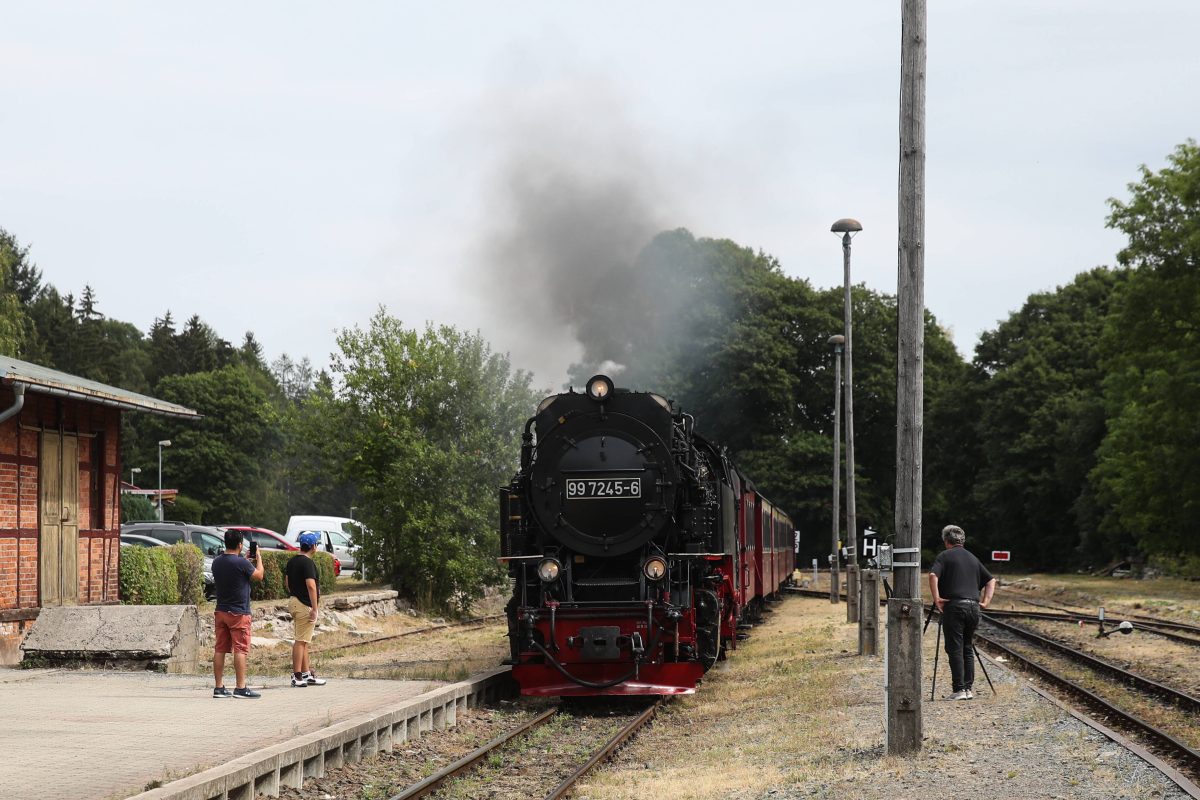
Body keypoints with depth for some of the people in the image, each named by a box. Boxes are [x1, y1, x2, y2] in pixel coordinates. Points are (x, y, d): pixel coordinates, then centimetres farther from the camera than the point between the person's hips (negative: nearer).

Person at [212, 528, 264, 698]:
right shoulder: (242, 563, -16)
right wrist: (258, 558, 13)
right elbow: (259, 576, -3)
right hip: (238, 612, -7)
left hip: (221, 611, 7)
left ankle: (219, 687, 9)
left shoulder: (217, 562, 4)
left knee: (220, 649, 7)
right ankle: (241, 688, -6)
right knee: (241, 650, -4)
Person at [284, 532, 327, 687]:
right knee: (300, 641, -6)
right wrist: (314, 609, -22)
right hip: (304, 605, -9)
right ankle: (297, 676, -6)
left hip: (293, 601, 9)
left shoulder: (291, 561, 11)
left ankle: (307, 674, 18)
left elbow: (287, 582, 19)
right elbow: (311, 586, -23)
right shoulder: (307, 563, -17)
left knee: (303, 641, 14)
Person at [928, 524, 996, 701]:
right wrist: (986, 601, 15)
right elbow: (991, 580, 21)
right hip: (974, 606, 5)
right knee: (968, 649, 13)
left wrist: (936, 598, -12)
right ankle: (969, 688, 10)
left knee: (955, 649, -4)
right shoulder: (973, 558, 20)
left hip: (954, 606, -5)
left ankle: (959, 690, -9)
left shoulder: (944, 556, 3)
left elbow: (933, 575, -14)